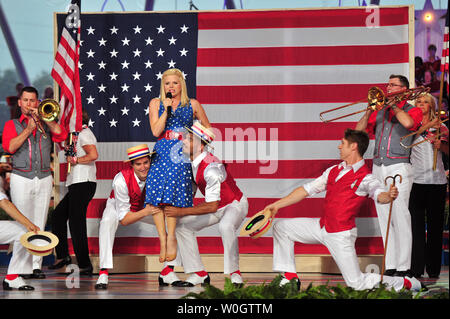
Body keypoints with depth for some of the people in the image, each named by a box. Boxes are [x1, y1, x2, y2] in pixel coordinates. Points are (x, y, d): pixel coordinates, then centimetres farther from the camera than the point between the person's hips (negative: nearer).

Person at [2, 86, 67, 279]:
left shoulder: (46, 124, 15)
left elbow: (61, 135, -3)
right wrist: (29, 129, -9)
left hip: (44, 178, 2)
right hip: (21, 178, -2)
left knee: (39, 225, 0)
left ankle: (36, 265, 0)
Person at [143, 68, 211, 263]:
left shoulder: (192, 105, 10)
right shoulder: (156, 104, 11)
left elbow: (207, 128, 21)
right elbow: (156, 131, 0)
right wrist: (166, 109, -6)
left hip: (182, 154, -2)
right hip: (161, 152, 2)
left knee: (171, 191, -19)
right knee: (155, 195, -13)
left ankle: (171, 237, -10)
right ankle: (163, 238, -5)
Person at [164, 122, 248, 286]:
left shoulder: (211, 169, -34)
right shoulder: (193, 161, -10)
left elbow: (212, 207, -31)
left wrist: (181, 211, -28)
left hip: (235, 205, -9)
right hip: (217, 205, 9)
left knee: (225, 226, -40)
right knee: (182, 225, -1)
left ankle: (234, 273, -24)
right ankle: (199, 273, 2)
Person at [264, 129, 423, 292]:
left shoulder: (366, 178, -11)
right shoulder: (334, 171, 11)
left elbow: (379, 194, -30)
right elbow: (307, 190, 14)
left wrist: (389, 196, -56)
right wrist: (277, 205, 11)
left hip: (341, 234, -7)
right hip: (322, 227, 7)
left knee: (357, 284, -9)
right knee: (280, 226, 8)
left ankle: (403, 283, 12)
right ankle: (290, 278, 13)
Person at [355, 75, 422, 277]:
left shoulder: (412, 110, 4)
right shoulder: (380, 112, 18)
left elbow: (407, 122, -19)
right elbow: (359, 131, 13)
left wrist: (393, 105, -7)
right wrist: (370, 111, 0)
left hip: (398, 167, -5)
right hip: (378, 168, 6)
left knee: (400, 218, -9)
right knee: (384, 218, 5)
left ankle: (403, 266, -7)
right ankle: (390, 265, 9)